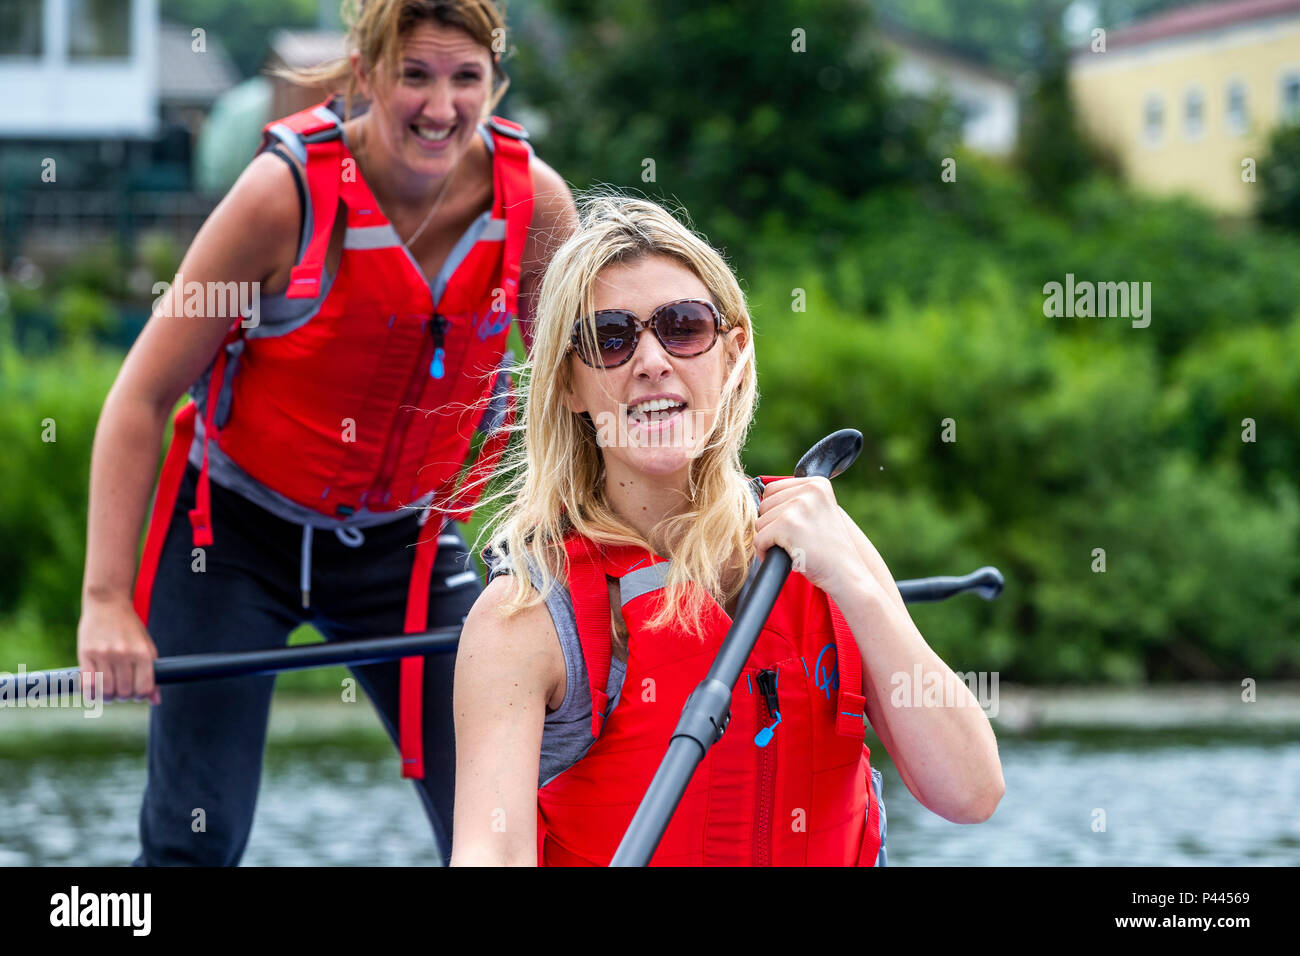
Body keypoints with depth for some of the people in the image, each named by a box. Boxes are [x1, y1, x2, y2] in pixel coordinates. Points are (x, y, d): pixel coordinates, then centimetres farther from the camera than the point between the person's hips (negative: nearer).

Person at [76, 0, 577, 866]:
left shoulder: (532, 200, -14)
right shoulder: (289, 191, -22)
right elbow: (142, 397, -17)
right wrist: (107, 600, -21)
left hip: (406, 542, 3)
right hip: (237, 530, -3)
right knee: (194, 840, -6)